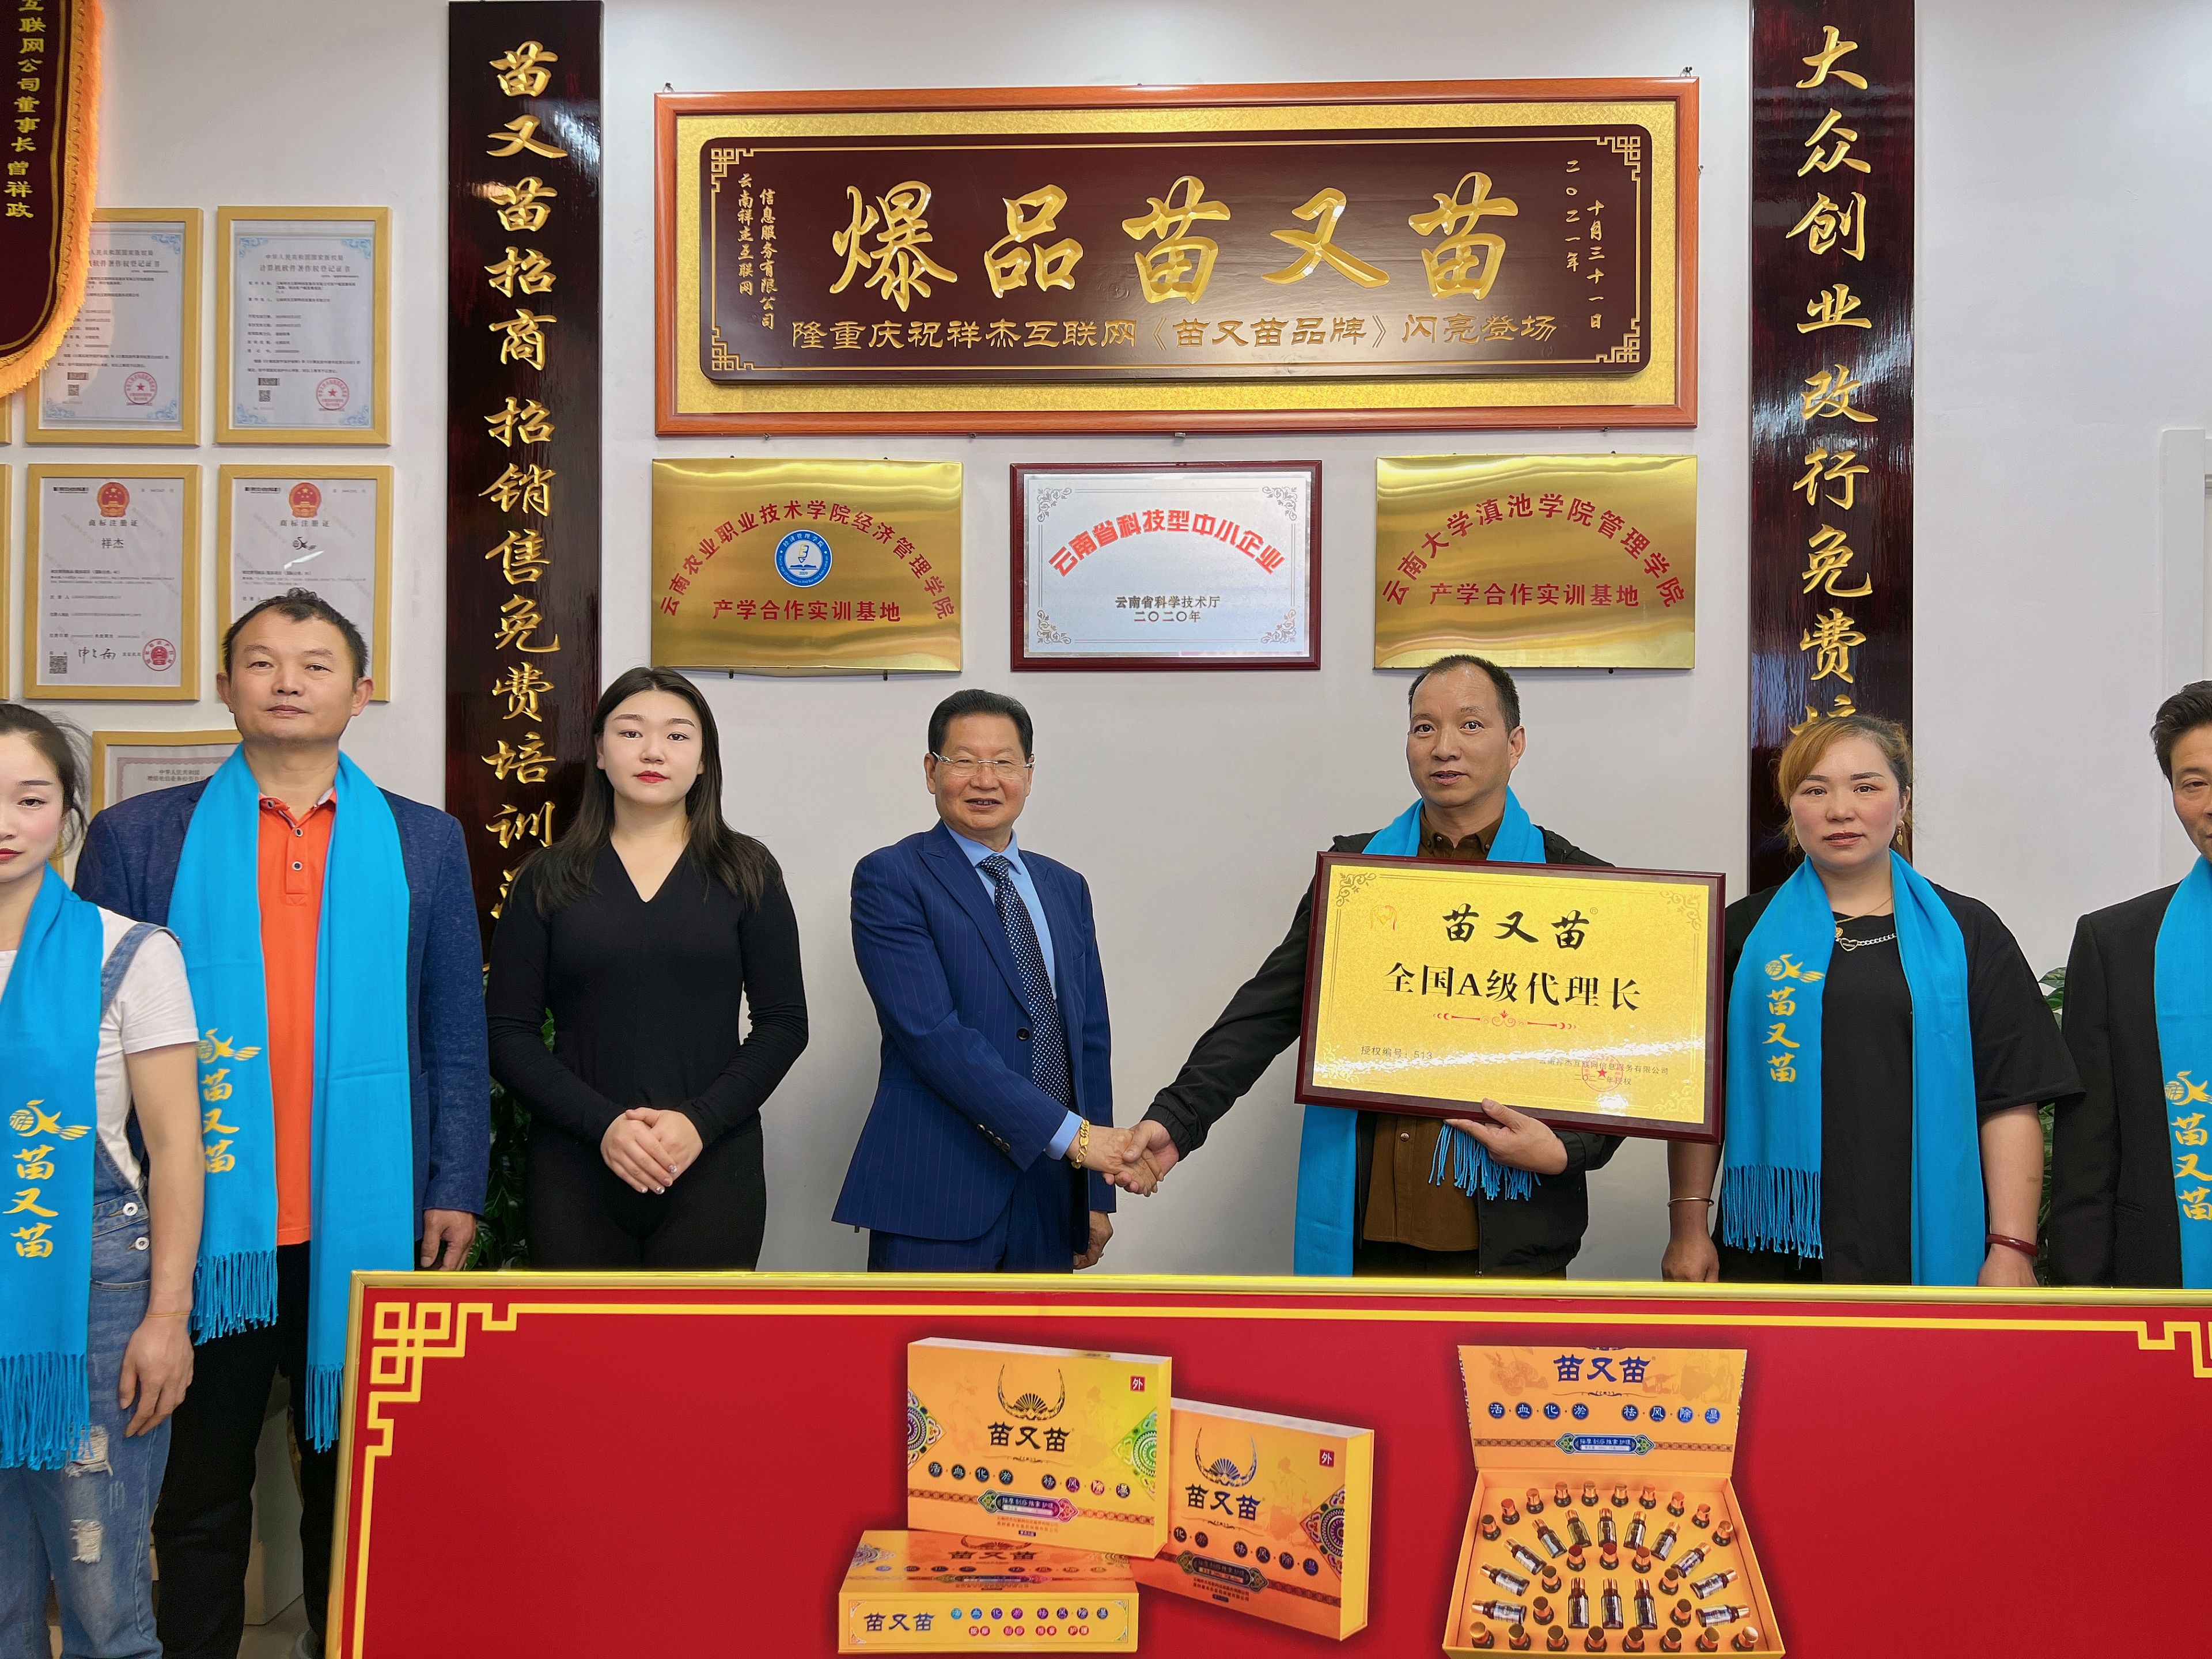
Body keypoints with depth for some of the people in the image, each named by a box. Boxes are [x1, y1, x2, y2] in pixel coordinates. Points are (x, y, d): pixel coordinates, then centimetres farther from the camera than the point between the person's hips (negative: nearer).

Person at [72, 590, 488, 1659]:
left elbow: (456, 1037, 5)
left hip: (368, 1221, 1)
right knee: (198, 1486, 14)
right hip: (201, 1221, 0)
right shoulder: (137, 837, 4)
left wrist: (455, 1191, -1)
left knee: (351, 1475, 13)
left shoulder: (424, 843, 6)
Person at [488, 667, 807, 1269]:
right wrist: (602, 1124, -12)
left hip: (712, 1168, 0)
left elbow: (784, 1023, 2)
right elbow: (508, 1033, 1)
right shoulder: (548, 879, 5)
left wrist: (700, 1121, -12)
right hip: (574, 1172, 1)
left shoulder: (747, 871, 4)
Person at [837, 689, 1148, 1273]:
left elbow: (1089, 1041, 14)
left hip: (1049, 1200, 5)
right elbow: (932, 1033, -17)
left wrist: (1097, 1195, 10)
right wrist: (1072, 1133, -19)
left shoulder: (1065, 888, 13)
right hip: (935, 1199, -5)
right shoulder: (889, 879, -6)